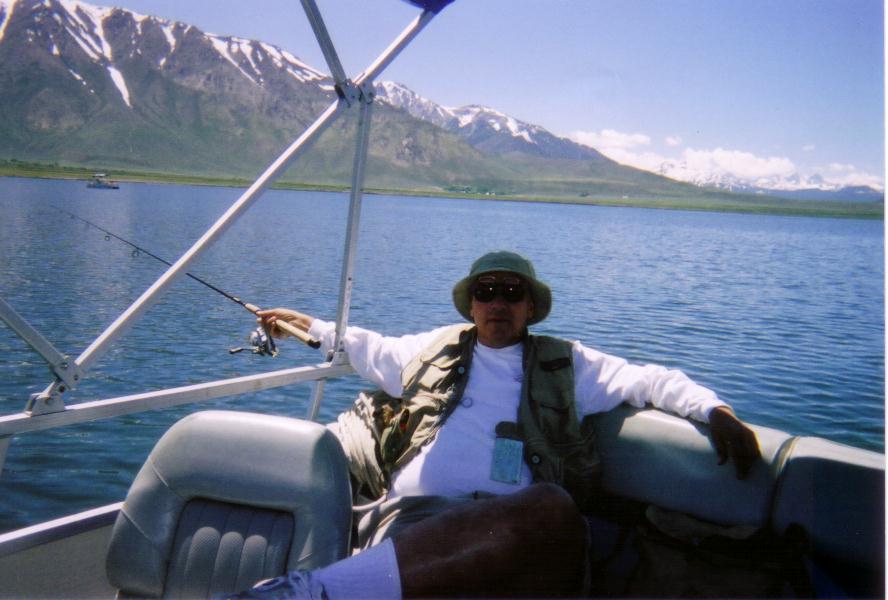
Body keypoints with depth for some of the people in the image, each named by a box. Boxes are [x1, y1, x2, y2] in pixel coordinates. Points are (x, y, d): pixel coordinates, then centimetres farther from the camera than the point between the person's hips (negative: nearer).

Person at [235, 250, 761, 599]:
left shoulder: (564, 364, 25)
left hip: (510, 527, -1)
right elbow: (370, 350, 46)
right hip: (412, 514, 1)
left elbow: (646, 380, 19)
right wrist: (310, 326, 47)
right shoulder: (435, 350, 30)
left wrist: (714, 410, 3)